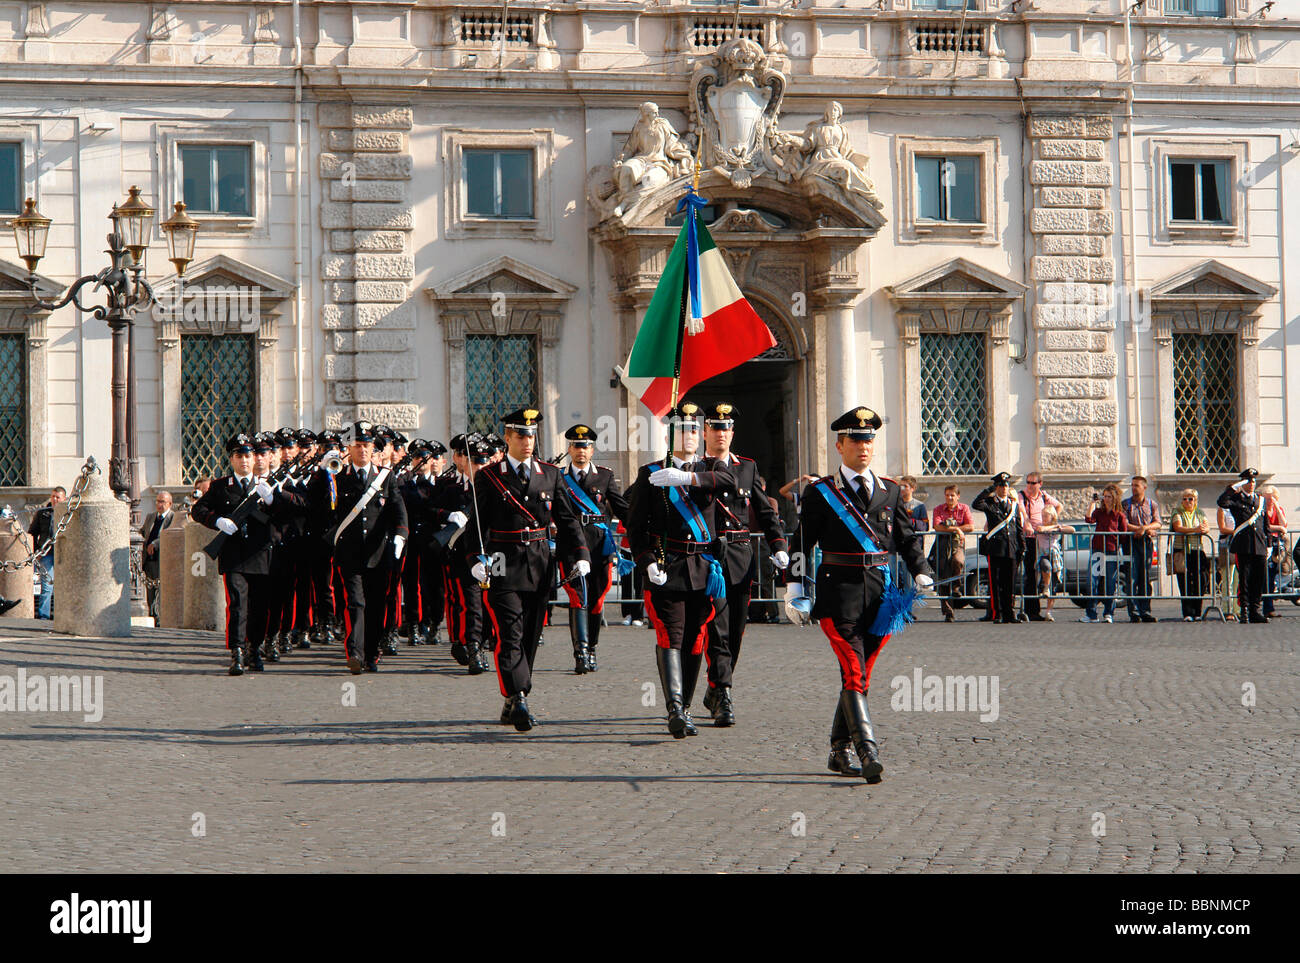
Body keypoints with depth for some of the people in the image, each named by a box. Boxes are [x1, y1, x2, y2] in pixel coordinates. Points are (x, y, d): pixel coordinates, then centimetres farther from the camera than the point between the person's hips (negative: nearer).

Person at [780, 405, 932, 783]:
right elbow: (801, 542, 6)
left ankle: (838, 752, 19)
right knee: (853, 671, -14)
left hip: (880, 589, 4)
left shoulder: (890, 491, 14)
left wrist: (922, 573, 2)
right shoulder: (820, 493, 4)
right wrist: (794, 586, -1)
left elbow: (907, 538, 17)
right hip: (839, 590, -4)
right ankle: (868, 751, -21)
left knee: (860, 674, 8)